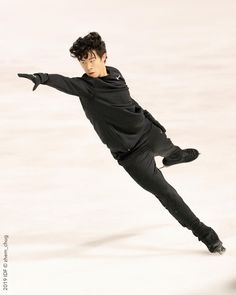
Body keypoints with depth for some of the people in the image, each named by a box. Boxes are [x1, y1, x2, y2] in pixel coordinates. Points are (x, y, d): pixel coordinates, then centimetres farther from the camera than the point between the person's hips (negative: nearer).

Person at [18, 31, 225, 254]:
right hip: (131, 153, -6)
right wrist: (43, 78, -63)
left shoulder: (115, 74, -3)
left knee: (170, 149, 37)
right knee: (164, 192, -10)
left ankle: (175, 156, 76)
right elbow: (64, 83, -42)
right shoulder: (85, 86, -20)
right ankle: (205, 235, 1)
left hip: (150, 133, 6)